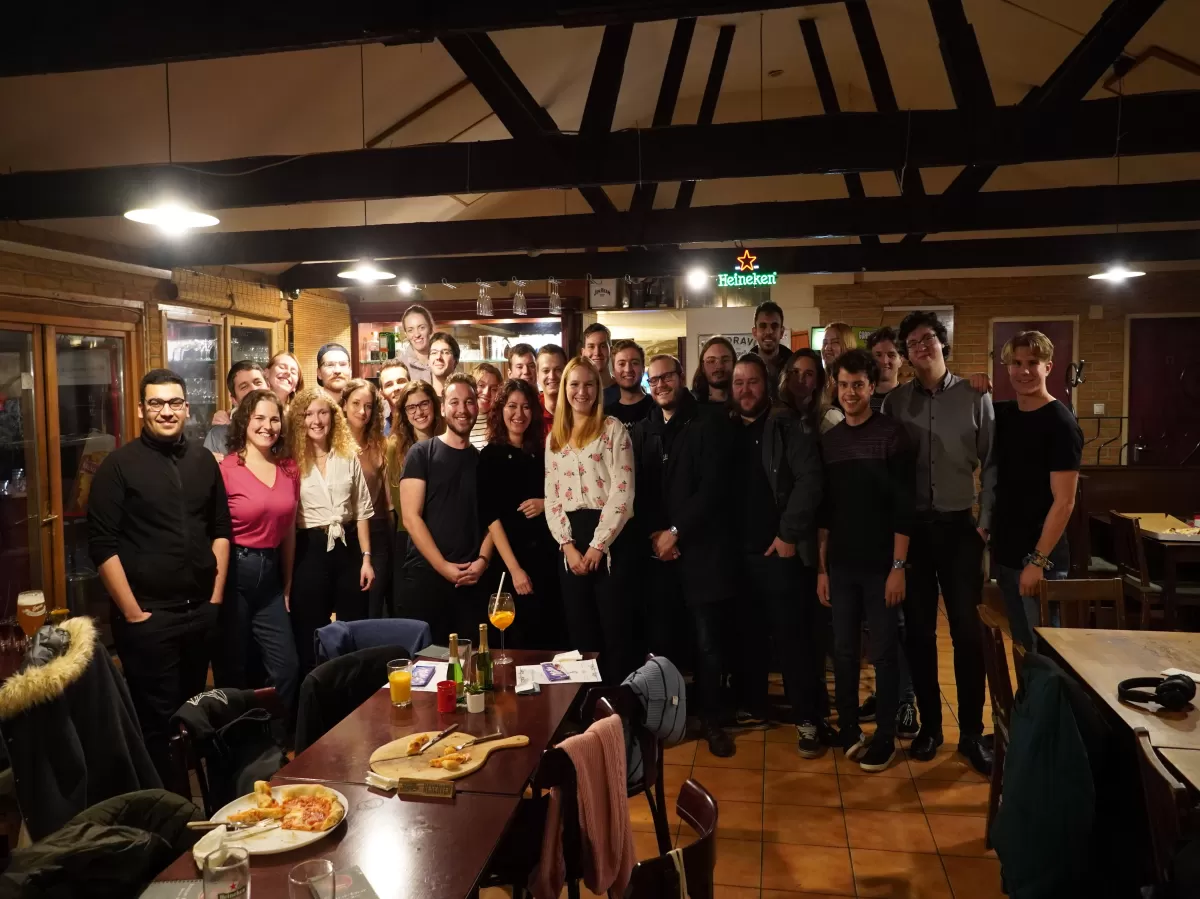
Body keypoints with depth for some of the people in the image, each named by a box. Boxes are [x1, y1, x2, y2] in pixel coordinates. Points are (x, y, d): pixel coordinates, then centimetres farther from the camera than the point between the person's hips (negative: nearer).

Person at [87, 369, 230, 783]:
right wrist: (133, 613, -12)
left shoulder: (203, 460, 7)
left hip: (201, 611, 5)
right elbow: (102, 544, -9)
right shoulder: (119, 465, -6)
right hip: (148, 616, -4)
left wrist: (217, 596, 6)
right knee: (157, 717, 2)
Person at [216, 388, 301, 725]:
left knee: (287, 668, 3)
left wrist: (288, 584, 15)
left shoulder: (289, 469, 7)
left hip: (270, 574, 5)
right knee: (234, 671, 7)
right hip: (234, 572, -5)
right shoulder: (226, 469, -10)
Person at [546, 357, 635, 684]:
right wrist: (568, 546, -4)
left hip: (609, 539, -5)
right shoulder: (554, 438, 15)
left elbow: (622, 492, -9)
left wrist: (598, 546, -14)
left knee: (614, 629, -1)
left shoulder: (613, 429, -1)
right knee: (580, 632, 10)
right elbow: (552, 498, 10)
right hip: (571, 543, 5)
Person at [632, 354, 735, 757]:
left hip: (701, 549, -3)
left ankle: (711, 719, 17)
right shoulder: (642, 430, 12)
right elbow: (637, 491, 9)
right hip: (657, 551, 3)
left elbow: (711, 487, -9)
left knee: (707, 642, 3)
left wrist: (675, 532, -11)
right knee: (659, 640, 5)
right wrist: (653, 535, -5)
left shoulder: (709, 426, -1)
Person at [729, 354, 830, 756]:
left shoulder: (789, 428, -3)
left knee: (793, 635, -1)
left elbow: (809, 481, -13)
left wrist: (789, 534, -16)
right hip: (740, 552, 5)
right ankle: (752, 707, 26)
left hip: (781, 550, -4)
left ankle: (809, 719, 9)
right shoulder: (728, 433, 11)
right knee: (748, 634, 12)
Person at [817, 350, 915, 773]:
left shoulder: (892, 433, -6)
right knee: (843, 651, 10)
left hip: (880, 565, -4)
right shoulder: (829, 440, 7)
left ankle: (884, 736, 17)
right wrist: (821, 566, 7)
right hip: (841, 565, 4)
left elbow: (903, 507, -9)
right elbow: (824, 510, 9)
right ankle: (848, 729, 24)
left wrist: (898, 566, -13)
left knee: (884, 652, 5)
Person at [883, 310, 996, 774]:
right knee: (918, 631, 8)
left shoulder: (975, 397, 1)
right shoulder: (895, 401, 3)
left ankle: (972, 732, 15)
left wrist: (985, 522, -3)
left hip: (960, 527, -1)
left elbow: (991, 464, 2)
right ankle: (929, 724, 22)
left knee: (967, 631, 1)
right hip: (911, 527, 1)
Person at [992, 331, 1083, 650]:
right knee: (1022, 646, 16)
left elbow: (1064, 501, -16)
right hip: (1006, 555, 7)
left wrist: (1038, 560, -20)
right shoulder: (1002, 414, 7)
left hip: (1042, 559, -7)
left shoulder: (1060, 423, -12)